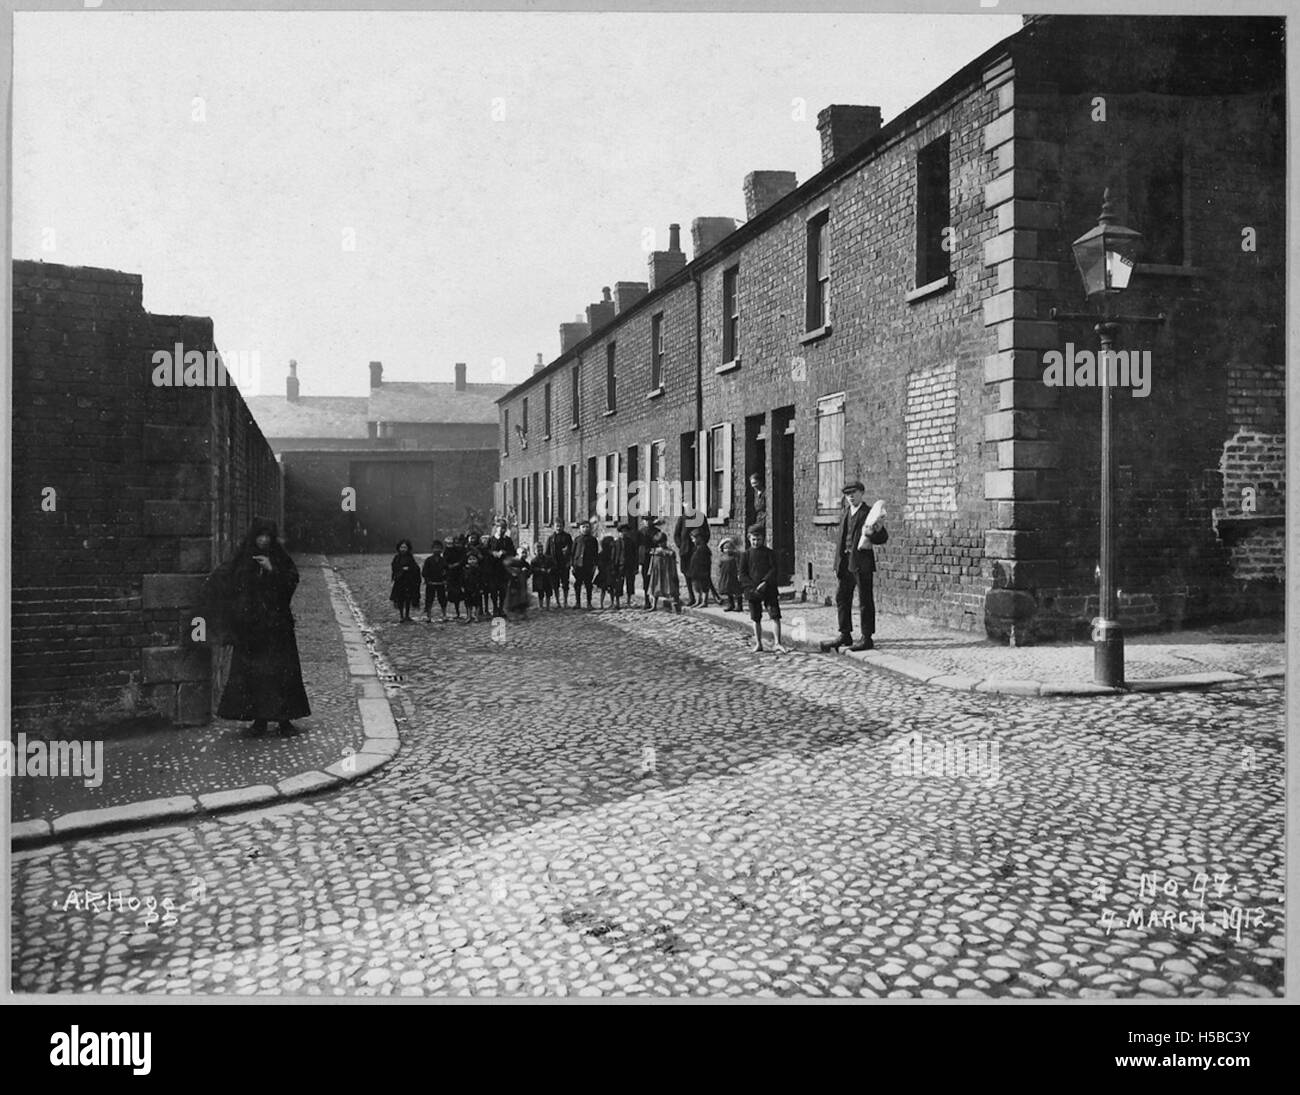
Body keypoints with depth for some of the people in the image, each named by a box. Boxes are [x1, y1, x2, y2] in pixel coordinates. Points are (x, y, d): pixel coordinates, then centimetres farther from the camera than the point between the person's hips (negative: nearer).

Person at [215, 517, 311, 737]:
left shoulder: (280, 559, 5)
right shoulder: (241, 560, 9)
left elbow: (292, 582, -5)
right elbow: (231, 591, 8)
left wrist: (272, 570, -17)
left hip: (276, 623, -1)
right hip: (249, 625, 1)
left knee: (280, 669, -4)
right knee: (251, 670, -1)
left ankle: (284, 719, 1)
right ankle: (259, 719, 6)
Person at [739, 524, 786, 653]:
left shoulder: (770, 553, 5)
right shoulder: (746, 555, 7)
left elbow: (774, 570, -2)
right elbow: (742, 575, 2)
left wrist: (764, 582, -16)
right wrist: (753, 587, -11)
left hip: (769, 589, -1)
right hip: (752, 591, 1)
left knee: (775, 616, -8)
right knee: (756, 619, 7)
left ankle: (777, 643, -7)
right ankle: (758, 644, 16)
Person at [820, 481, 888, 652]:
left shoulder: (869, 513, -4)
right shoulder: (846, 512, 15)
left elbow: (883, 538, -6)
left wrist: (877, 531, -28)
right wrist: (838, 563, 8)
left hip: (862, 562, -7)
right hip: (846, 561, 7)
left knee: (865, 601, -2)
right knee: (842, 598, 10)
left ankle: (867, 638, 3)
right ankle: (845, 635, 20)